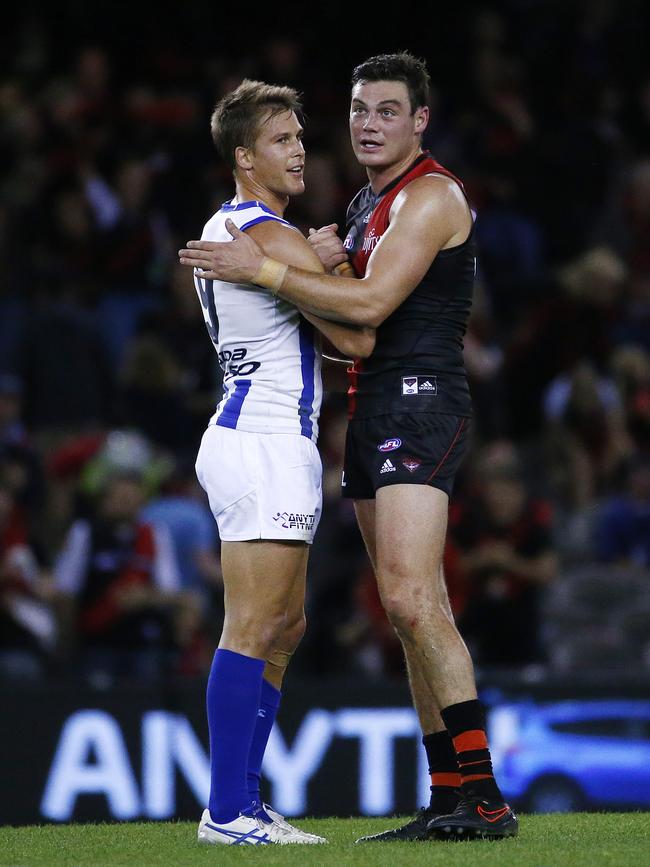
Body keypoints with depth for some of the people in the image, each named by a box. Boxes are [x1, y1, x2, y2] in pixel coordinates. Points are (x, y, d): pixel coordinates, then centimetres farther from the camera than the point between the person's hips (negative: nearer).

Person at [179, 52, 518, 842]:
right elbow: (352, 323, 24)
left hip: (419, 399, -10)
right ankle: (450, 801, 8)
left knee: (410, 599, -20)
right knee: (416, 614, 7)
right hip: (373, 409, 10)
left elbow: (370, 304, -20)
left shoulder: (430, 196, -10)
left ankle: (484, 798, -22)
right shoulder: (368, 202, 20)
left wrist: (262, 269, -16)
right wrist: (320, 264, 4)